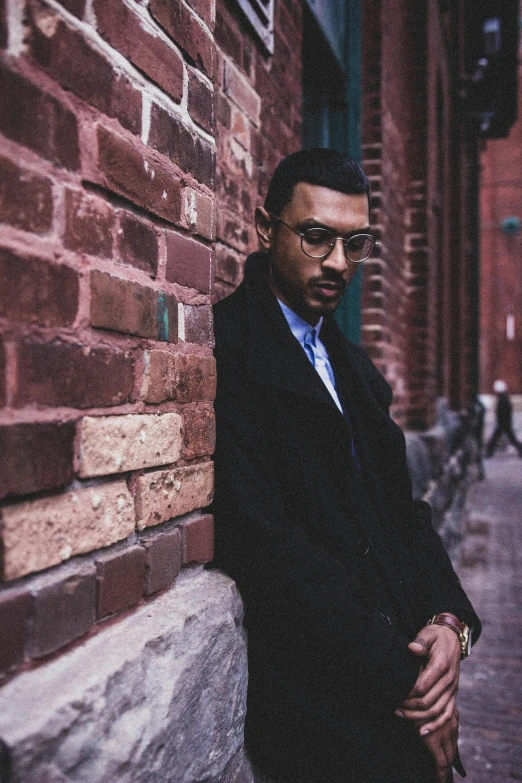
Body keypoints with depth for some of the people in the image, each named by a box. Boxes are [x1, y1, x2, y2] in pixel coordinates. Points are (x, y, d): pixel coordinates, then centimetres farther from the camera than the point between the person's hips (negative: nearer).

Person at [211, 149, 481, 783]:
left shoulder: (353, 366, 17)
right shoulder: (223, 348, -10)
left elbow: (401, 506, 14)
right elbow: (265, 541, -16)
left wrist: (449, 619, -4)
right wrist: (400, 681, -13)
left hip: (401, 650, 7)